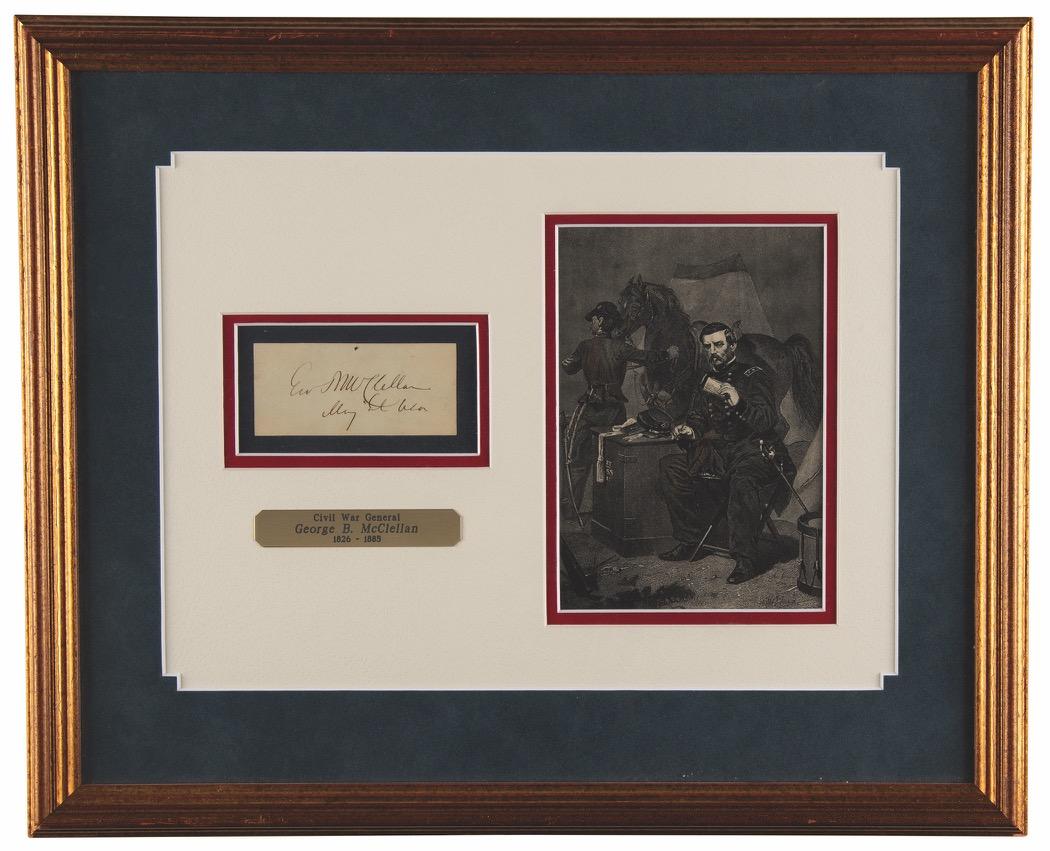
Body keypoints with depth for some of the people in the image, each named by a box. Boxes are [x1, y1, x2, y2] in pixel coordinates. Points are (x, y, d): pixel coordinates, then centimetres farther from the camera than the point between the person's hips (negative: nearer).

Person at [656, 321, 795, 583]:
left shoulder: (753, 376, -4)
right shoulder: (705, 380, 16)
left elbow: (765, 423, -17)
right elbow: (698, 420, 24)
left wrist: (740, 403, -34)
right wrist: (689, 429, 0)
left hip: (753, 450, -7)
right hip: (718, 451, 7)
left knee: (743, 479, -39)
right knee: (670, 466, -6)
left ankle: (746, 558, -31)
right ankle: (687, 542, -3)